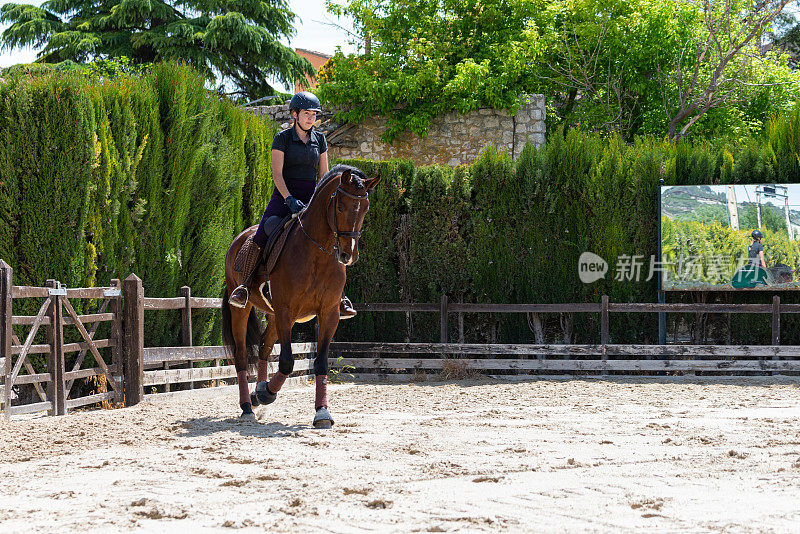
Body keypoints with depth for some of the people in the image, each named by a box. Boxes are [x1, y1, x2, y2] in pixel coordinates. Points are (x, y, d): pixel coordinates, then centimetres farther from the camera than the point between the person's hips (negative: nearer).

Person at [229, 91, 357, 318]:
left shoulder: (319, 139, 12)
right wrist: (290, 199, -21)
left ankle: (339, 298, -3)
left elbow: (323, 175, 14)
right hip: (284, 196, -3)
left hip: (311, 199, 3)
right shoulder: (283, 138, -1)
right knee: (263, 234, -23)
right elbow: (277, 174, -8)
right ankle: (244, 285, -12)